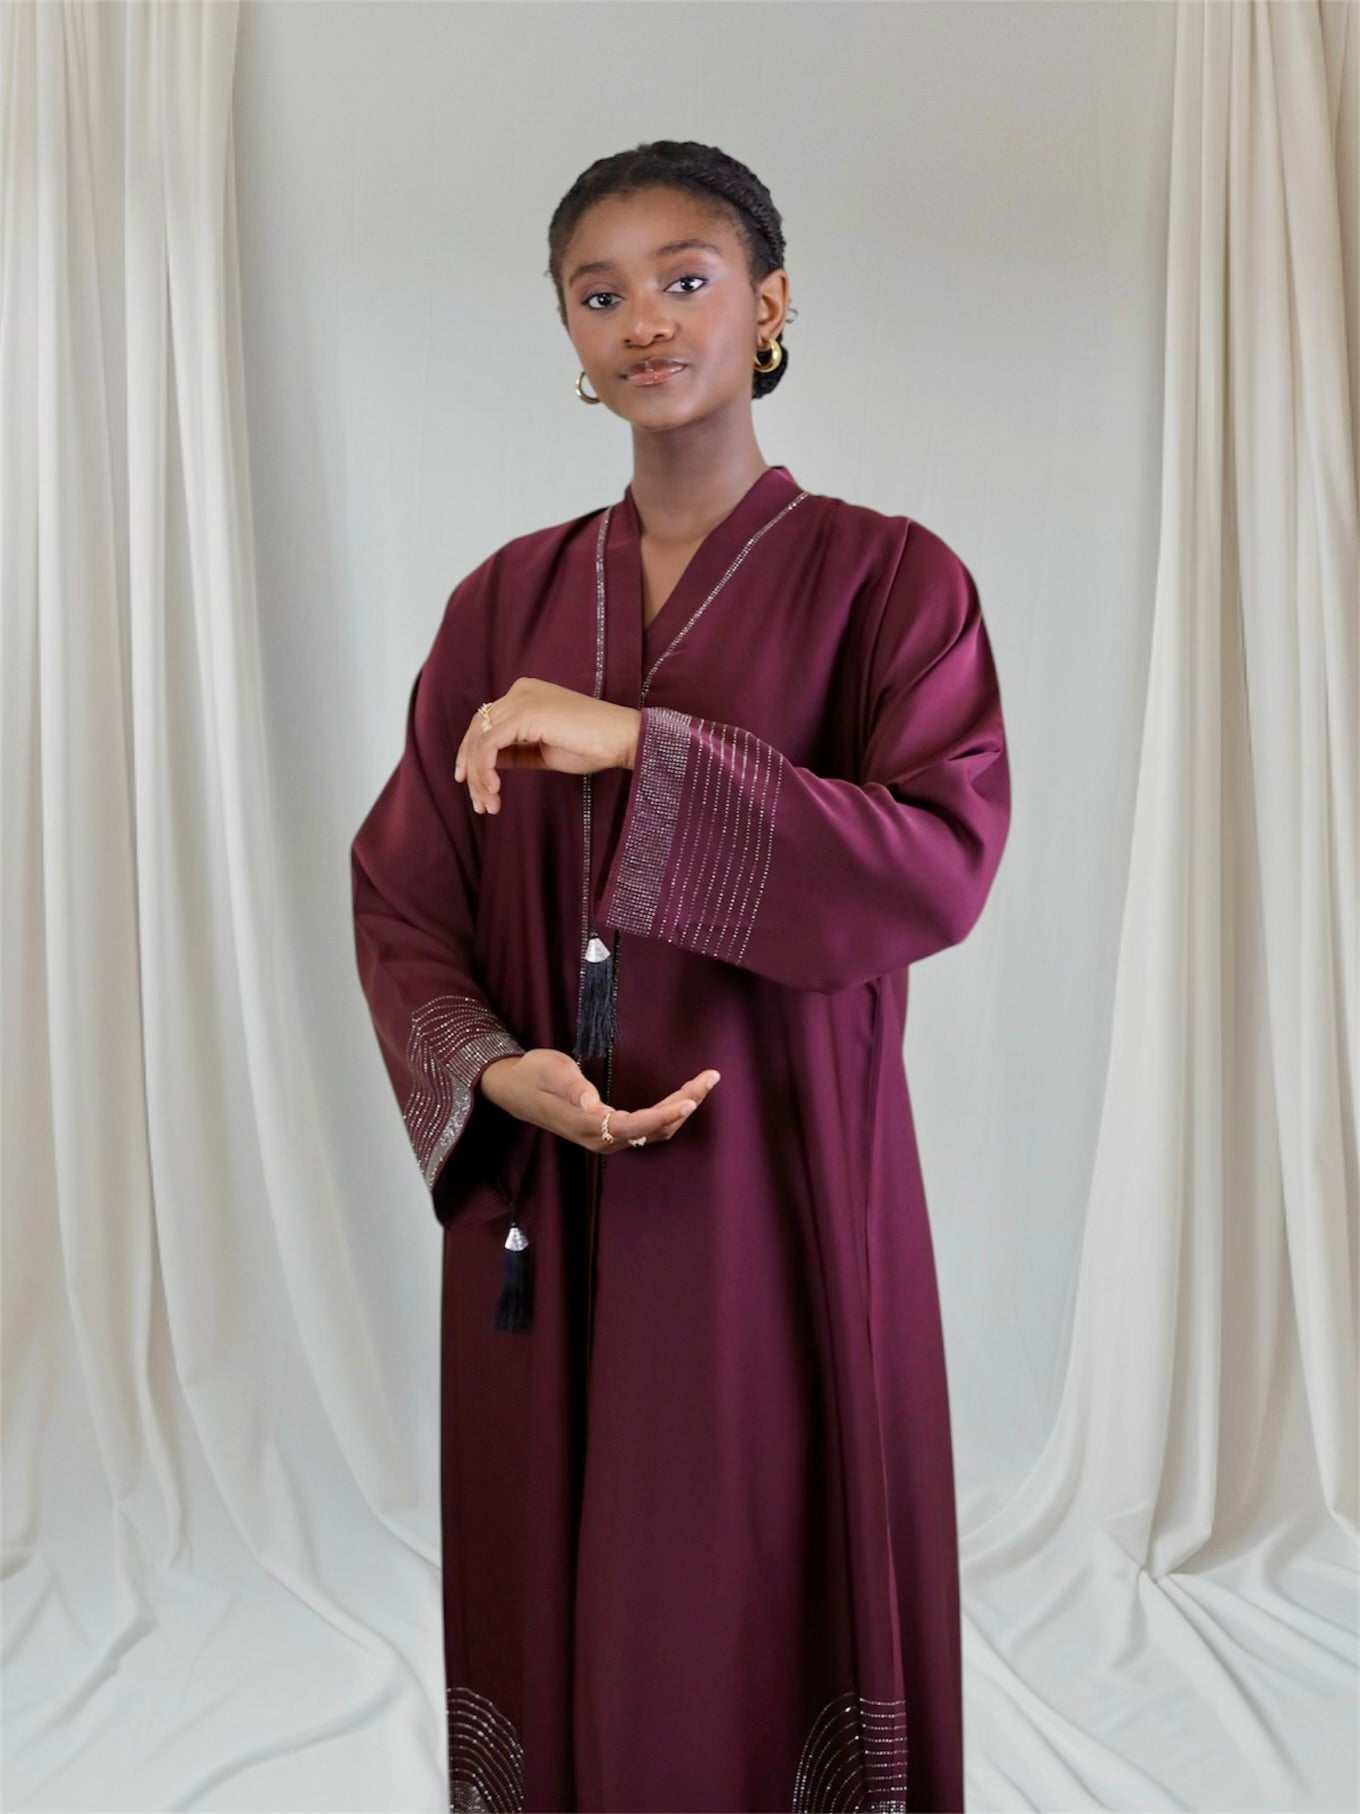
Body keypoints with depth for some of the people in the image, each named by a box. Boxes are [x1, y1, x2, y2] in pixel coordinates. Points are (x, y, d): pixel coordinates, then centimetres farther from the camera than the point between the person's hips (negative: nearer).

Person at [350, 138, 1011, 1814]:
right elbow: (400, 888, 6)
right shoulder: (504, 600, 8)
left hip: (774, 1190, -3)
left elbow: (942, 862, -15)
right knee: (551, 1610, 13)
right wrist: (492, 1068, -13)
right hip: (541, 1203, 4)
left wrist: (642, 749, -22)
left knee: (745, 1631, 5)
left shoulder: (885, 577, -2)